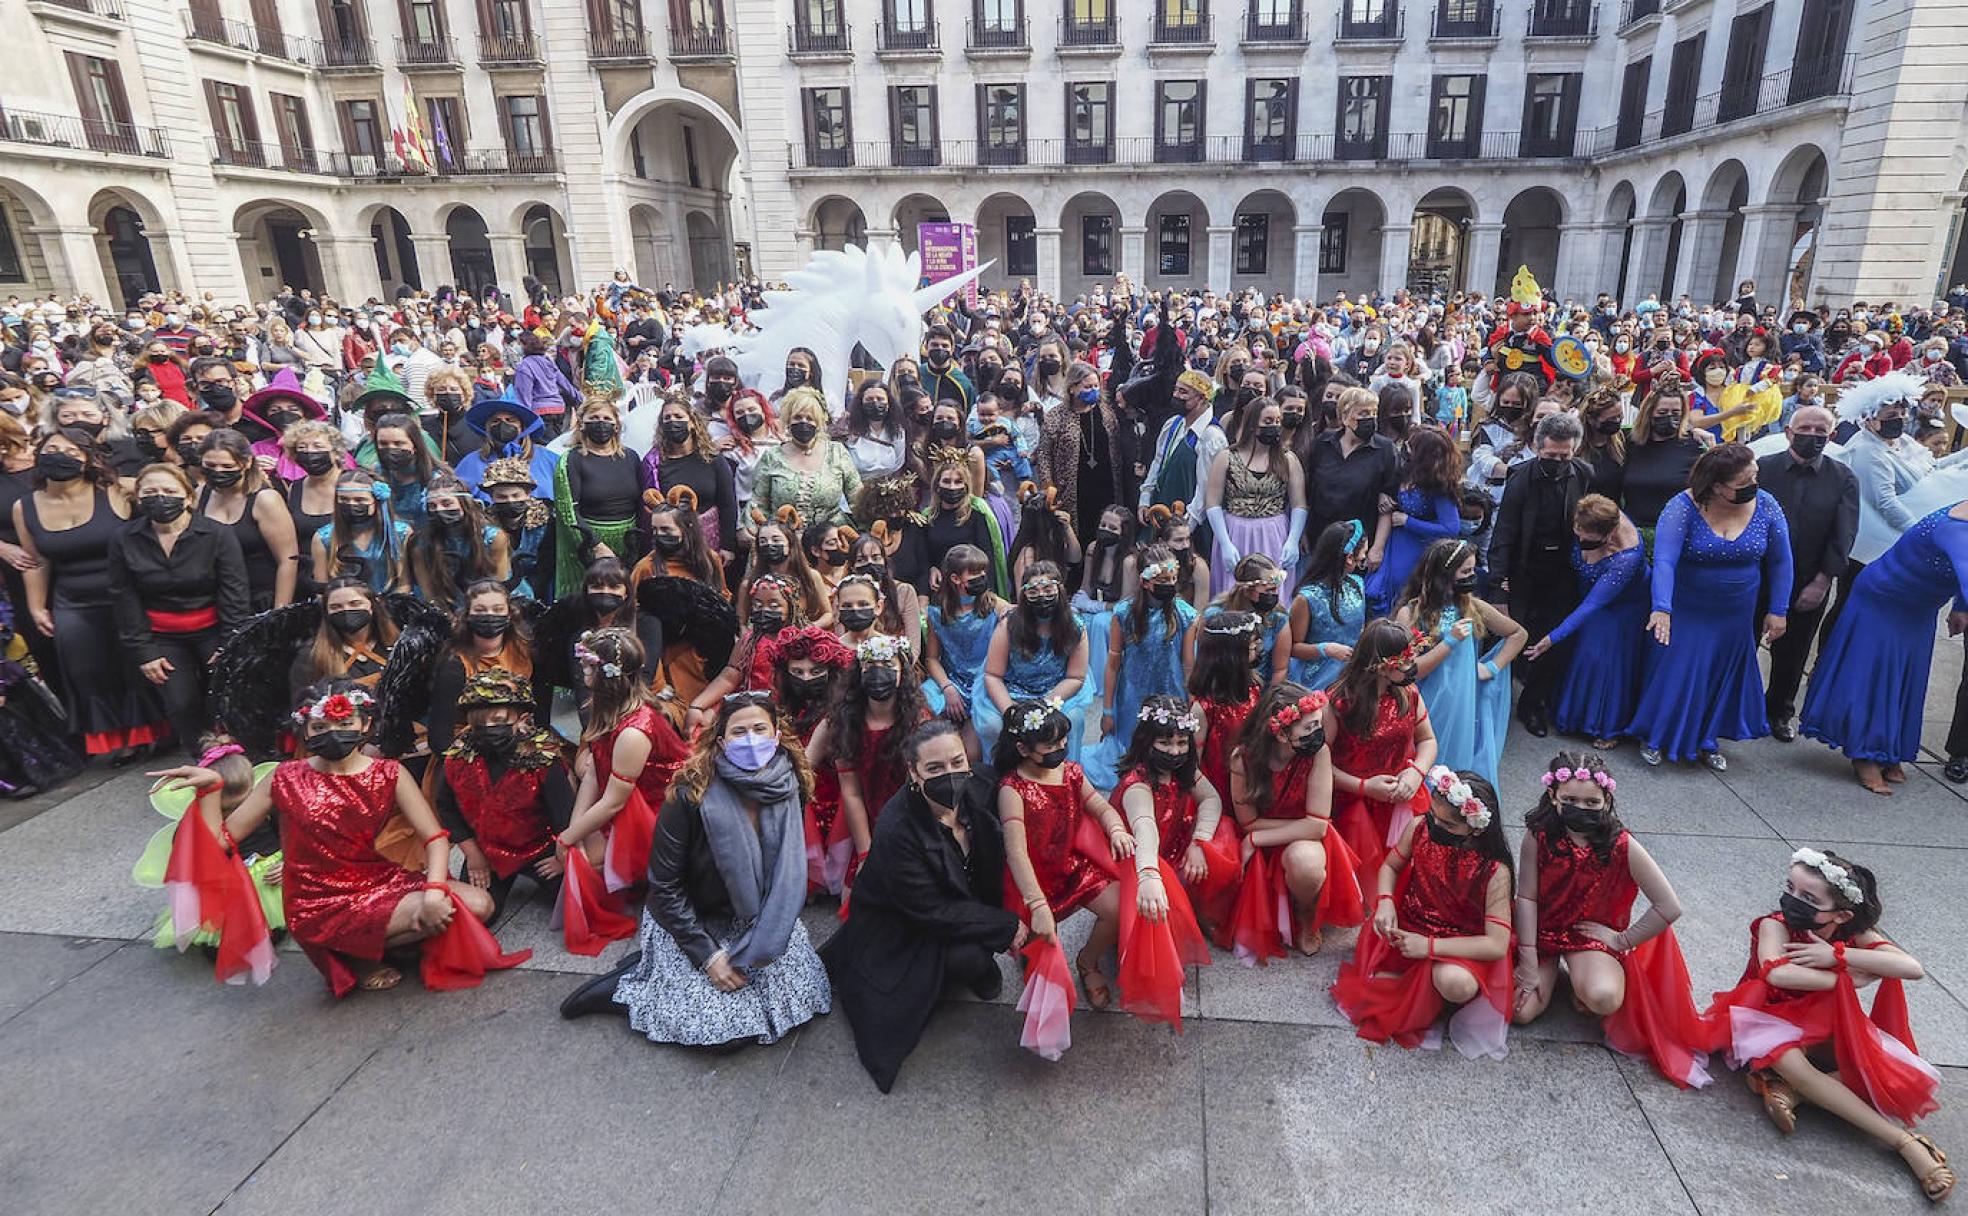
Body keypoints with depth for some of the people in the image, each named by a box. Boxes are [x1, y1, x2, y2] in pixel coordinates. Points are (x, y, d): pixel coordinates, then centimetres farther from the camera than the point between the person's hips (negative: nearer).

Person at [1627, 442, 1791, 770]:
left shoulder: (1766, 507, -8)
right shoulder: (1683, 508, -20)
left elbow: (1780, 562, 1)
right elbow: (1664, 561, -29)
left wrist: (1778, 611, 1)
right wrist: (1661, 608, -40)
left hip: (1735, 617, 4)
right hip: (1685, 614, -4)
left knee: (1722, 680, 16)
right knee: (1674, 674, 5)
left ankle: (1705, 741, 35)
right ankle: (1653, 736, 26)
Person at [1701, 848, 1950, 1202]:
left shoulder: (1854, 934, -11)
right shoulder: (1776, 925, -22)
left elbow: (1914, 968, -27)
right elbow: (1777, 974, -41)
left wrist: (1837, 955, -32)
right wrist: (1846, 979, -27)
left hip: (1827, 1030, 5)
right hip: (1772, 1020, -4)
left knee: (1890, 1071, -21)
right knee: (1788, 1062, -37)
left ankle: (1791, 1091, -21)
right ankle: (1907, 1143, -29)